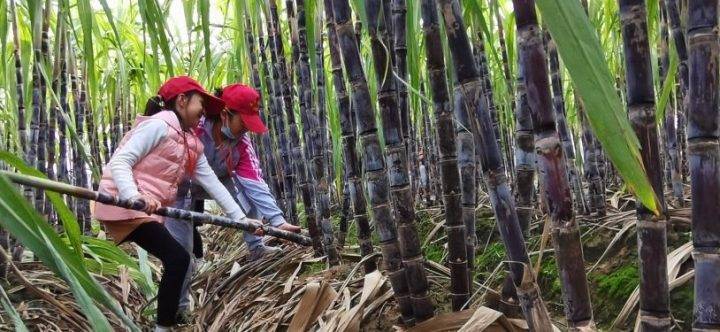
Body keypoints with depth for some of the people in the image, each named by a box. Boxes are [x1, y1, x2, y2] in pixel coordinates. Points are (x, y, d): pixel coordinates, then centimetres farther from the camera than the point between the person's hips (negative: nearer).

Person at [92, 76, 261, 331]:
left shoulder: (192, 145, 17)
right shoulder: (158, 125, -10)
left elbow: (213, 183, 14)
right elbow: (120, 161, -18)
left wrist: (241, 218, 8)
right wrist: (134, 196, -34)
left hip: (148, 210, 10)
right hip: (122, 204, -10)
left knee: (176, 260, 11)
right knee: (178, 258, -17)